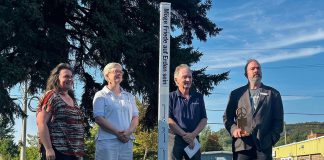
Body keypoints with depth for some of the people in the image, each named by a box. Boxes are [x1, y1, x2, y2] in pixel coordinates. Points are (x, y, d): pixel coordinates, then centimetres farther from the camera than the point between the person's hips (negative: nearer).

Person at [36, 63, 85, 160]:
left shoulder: (72, 99, 19)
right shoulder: (50, 97, -4)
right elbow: (41, 123, -13)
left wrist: (80, 150, 21)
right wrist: (48, 149, -21)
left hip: (74, 152, 8)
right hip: (57, 152, -8)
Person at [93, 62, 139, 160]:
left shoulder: (129, 97, 19)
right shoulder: (101, 96, 4)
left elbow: (135, 118, 12)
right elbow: (98, 118, -7)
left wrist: (128, 132, -8)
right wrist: (117, 133, -15)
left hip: (126, 141, 5)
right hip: (107, 141, -5)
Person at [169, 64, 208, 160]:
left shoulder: (198, 97, 14)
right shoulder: (171, 97, 4)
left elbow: (204, 119, 8)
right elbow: (168, 120, -5)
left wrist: (193, 135, -8)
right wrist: (184, 135, -12)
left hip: (194, 140, 3)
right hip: (175, 140, -3)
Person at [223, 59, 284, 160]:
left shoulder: (273, 94, 15)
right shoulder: (236, 94, 17)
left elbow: (278, 120, 11)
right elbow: (227, 117, 15)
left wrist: (272, 138, -4)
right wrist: (233, 129, -5)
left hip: (263, 145, 0)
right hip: (241, 144, 1)